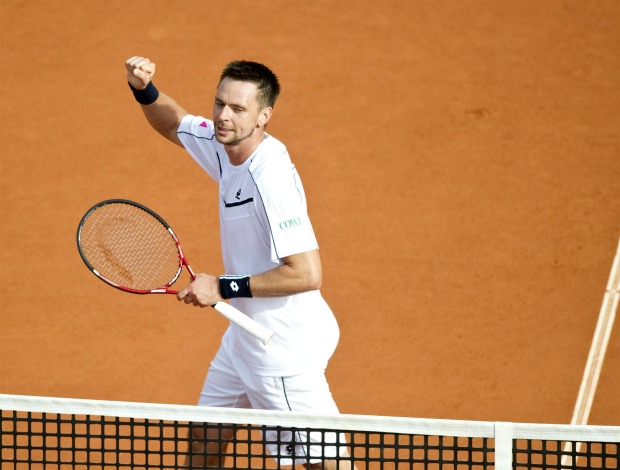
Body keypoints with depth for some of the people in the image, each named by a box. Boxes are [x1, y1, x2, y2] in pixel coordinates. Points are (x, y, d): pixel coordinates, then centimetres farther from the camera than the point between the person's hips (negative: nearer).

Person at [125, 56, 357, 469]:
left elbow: (307, 274, -30)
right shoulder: (225, 146, -1)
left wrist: (223, 287, -23)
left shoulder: (271, 178, -27)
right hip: (245, 338, 9)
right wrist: (144, 89, -1)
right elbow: (173, 124, 20)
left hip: (285, 346, -9)